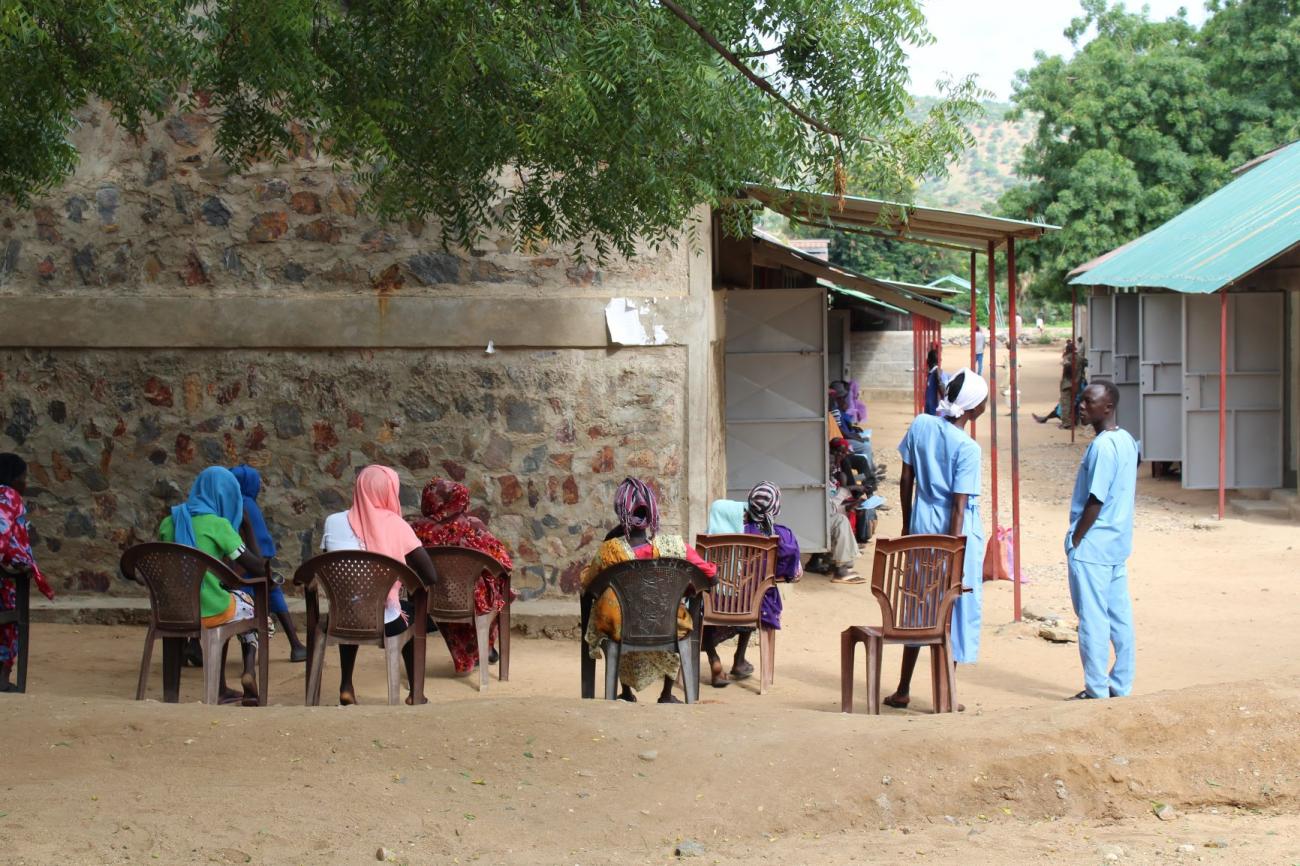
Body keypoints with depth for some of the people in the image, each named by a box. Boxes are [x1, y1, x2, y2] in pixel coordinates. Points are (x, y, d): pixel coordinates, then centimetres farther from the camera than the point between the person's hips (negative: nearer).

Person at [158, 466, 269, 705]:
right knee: (250, 606, 30)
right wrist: (266, 565, 12)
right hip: (210, 611, -5)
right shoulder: (218, 524, -11)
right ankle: (249, 670, 8)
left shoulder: (170, 521, 5)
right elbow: (257, 568, -12)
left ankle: (222, 689, 36)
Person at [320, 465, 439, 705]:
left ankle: (346, 687, 36)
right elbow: (431, 577, -10)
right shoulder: (394, 524, -8)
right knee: (412, 612, 32)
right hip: (384, 621, -2)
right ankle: (415, 692, 30)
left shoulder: (334, 522, 0)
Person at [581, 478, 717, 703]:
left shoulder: (609, 551, -17)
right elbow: (709, 574, -10)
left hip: (621, 631, 0)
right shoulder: (673, 547, -17)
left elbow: (587, 582, -1)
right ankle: (667, 695, 40)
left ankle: (627, 692, 43)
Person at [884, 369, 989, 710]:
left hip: (922, 525, 5)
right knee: (955, 609, 6)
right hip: (955, 532, -5)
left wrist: (907, 526, 15)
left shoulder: (921, 425, -3)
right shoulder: (967, 448, -18)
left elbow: (906, 482, 4)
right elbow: (959, 507, -19)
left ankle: (903, 690, 21)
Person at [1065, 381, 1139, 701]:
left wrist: (1075, 541, -12)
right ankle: (1121, 685, 16)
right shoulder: (1127, 441, 10)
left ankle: (1096, 690, 0)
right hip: (1119, 544, 9)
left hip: (1092, 546, -9)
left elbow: (1095, 501, -20)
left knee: (1092, 618, -3)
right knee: (1120, 616, 11)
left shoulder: (1102, 446, -19)